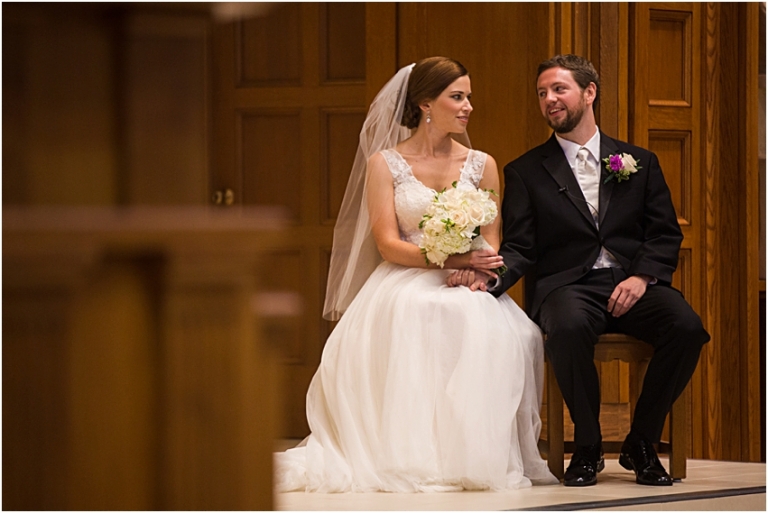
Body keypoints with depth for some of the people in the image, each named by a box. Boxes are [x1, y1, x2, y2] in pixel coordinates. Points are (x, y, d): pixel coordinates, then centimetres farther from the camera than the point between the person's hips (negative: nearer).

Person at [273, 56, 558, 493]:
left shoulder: (481, 165, 14)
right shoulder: (385, 163, 5)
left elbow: (491, 245, 11)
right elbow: (387, 244, -4)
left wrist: (474, 270, -15)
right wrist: (451, 259, -19)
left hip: (468, 286, 2)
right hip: (405, 285, -2)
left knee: (494, 331, -34)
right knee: (412, 322, -39)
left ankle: (474, 454, -29)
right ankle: (413, 454, -35)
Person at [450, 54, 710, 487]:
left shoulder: (639, 163, 17)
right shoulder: (526, 172, 12)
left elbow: (666, 234, 10)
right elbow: (520, 249, 3)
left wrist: (642, 276, -9)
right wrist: (488, 277, -19)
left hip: (631, 284, 2)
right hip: (566, 285, -2)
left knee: (686, 327, -29)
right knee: (569, 329, -39)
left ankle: (641, 443, -8)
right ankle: (588, 447, -17)